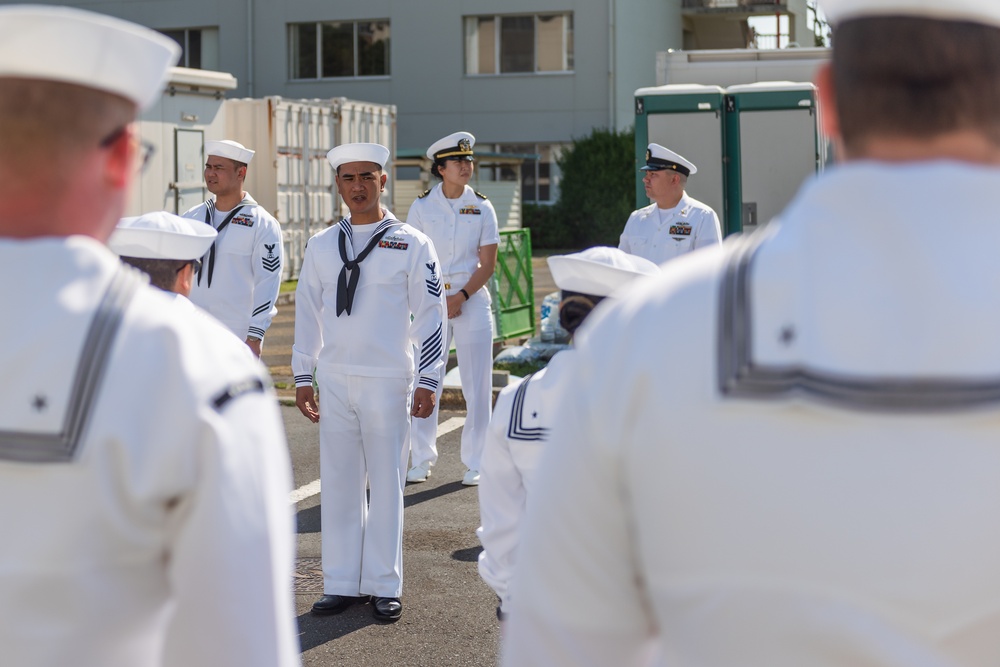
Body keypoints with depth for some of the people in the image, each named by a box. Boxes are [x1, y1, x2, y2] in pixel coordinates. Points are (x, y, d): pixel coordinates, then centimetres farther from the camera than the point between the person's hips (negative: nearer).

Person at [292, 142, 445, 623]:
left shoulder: (411, 245, -1)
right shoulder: (321, 245, 9)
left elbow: (430, 316, -1)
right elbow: (307, 313, 13)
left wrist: (427, 382, -6)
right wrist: (303, 377, 10)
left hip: (388, 381, -3)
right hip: (334, 380, 3)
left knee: (386, 483, 1)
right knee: (338, 483, 5)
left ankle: (384, 586, 10)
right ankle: (343, 583, 13)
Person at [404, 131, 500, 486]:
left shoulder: (482, 208, 3)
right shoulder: (422, 207, 2)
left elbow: (488, 264, 1)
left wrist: (461, 296, -12)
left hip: (473, 300, 0)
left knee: (477, 386, 1)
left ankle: (475, 463, 10)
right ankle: (421, 459, 13)